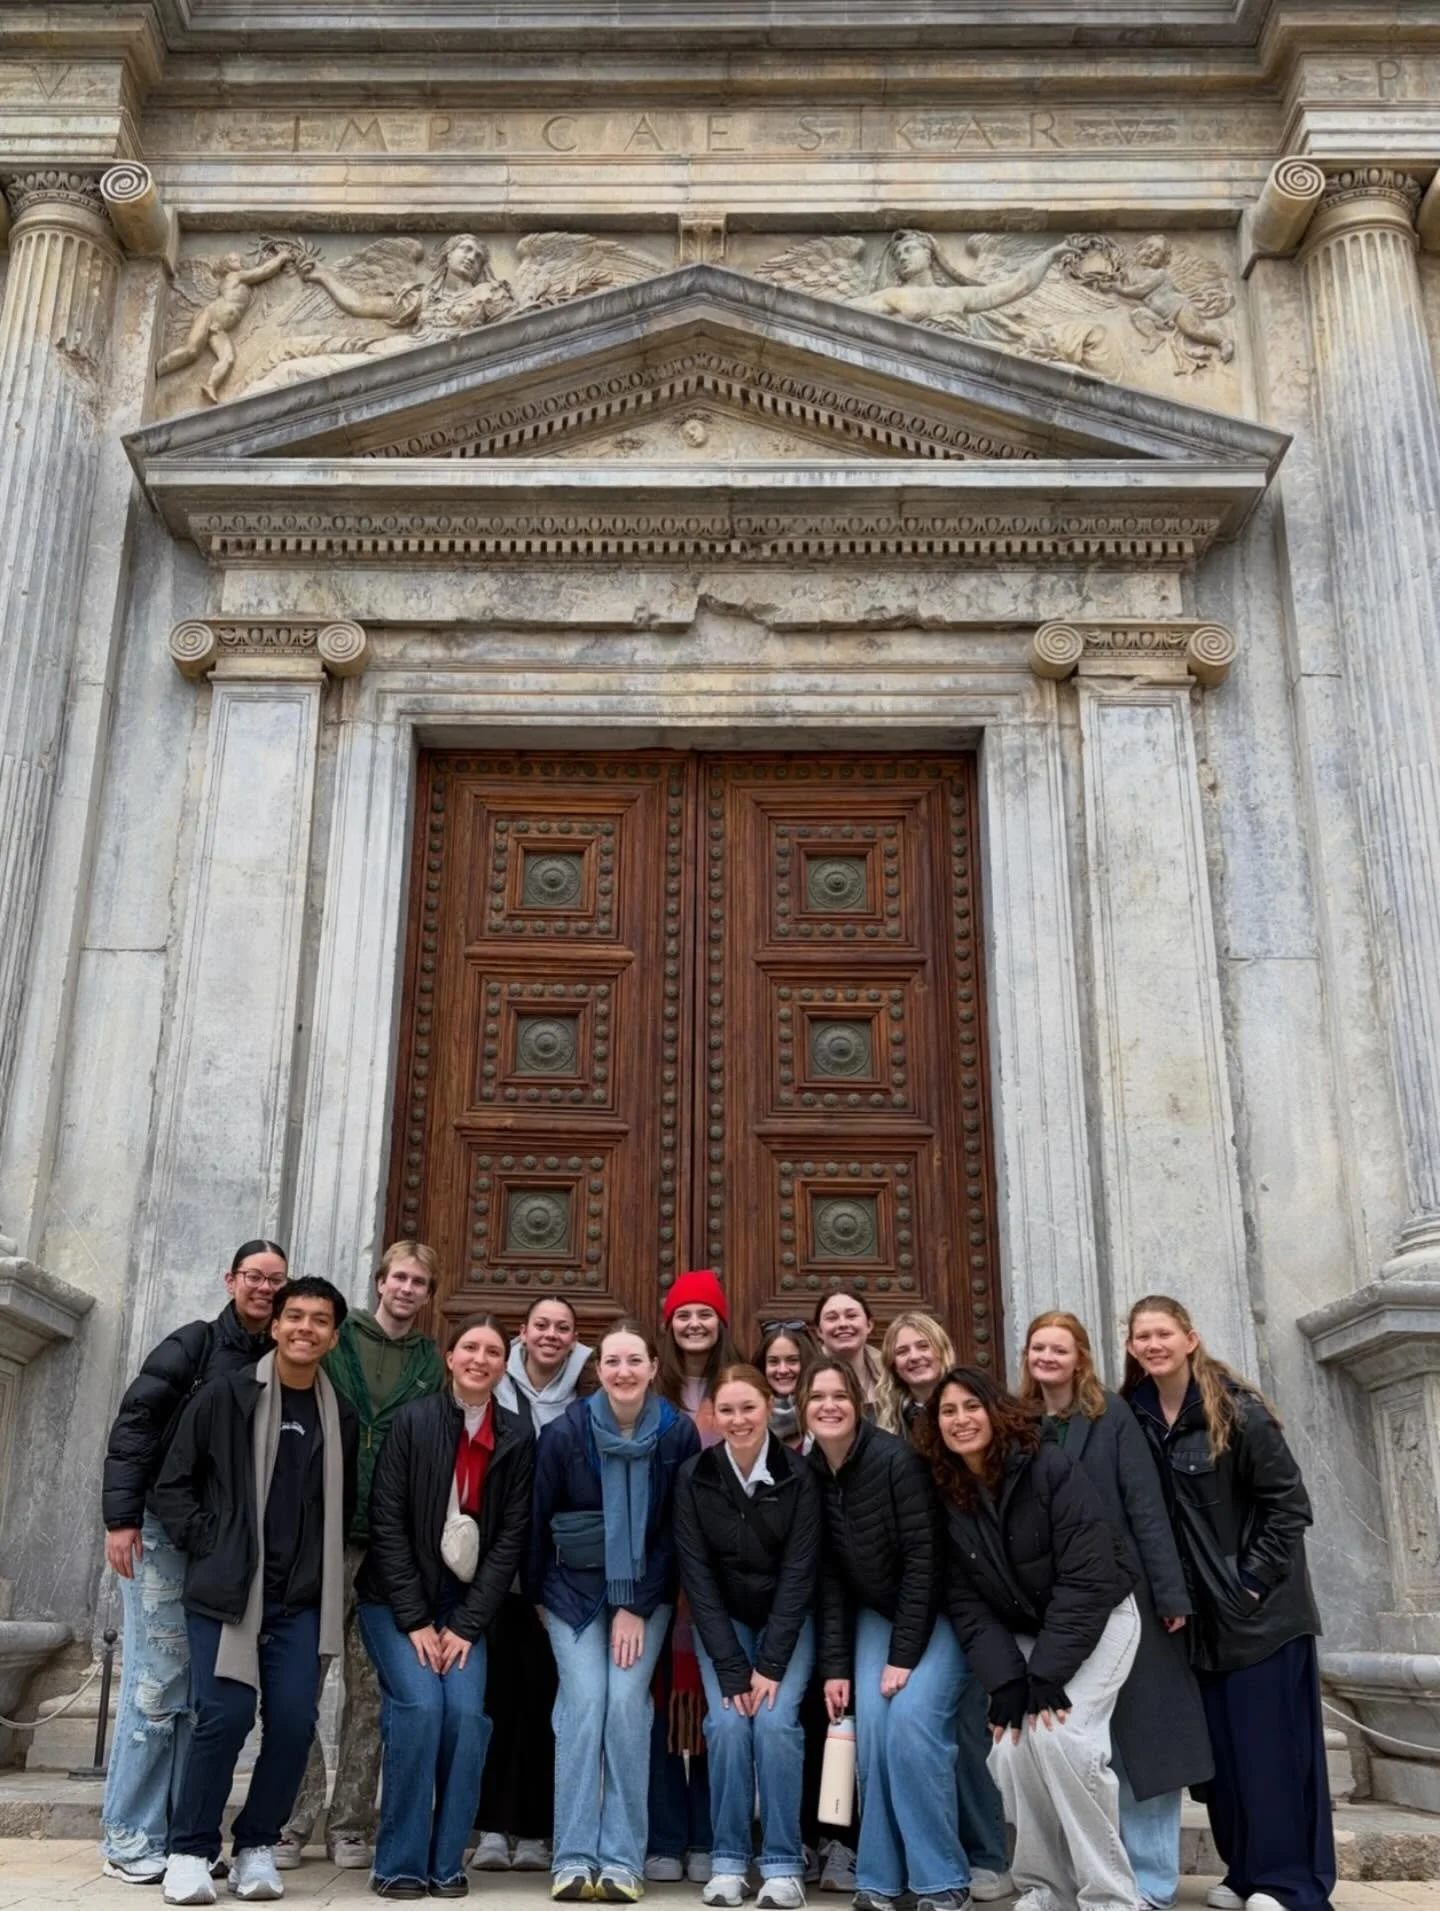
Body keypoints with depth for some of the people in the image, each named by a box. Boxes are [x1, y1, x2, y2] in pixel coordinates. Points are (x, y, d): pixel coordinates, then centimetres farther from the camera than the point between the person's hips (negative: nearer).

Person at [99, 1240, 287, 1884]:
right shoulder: (193, 1345, -2)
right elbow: (133, 1426, -8)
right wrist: (121, 1517, -15)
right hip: (165, 1534, -4)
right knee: (157, 1680, -4)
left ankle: (180, 1834, 12)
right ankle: (129, 1838, 5)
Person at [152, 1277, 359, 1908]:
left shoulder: (342, 1418, 9)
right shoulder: (225, 1395, -1)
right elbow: (173, 1484, 1)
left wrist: (321, 1564, 9)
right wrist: (208, 1545, -7)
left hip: (300, 1598, 3)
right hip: (224, 1589, -3)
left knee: (294, 1721, -5)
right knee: (226, 1714, -12)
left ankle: (256, 1846, 14)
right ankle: (190, 1851, 6)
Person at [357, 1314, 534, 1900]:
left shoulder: (518, 1437, -1)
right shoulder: (413, 1420, -8)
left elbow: (511, 1536, -2)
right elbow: (387, 1522, -9)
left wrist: (467, 1624, -8)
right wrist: (415, 1619, -13)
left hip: (465, 1604, 2)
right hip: (395, 1598, -2)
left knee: (466, 1713, -15)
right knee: (419, 1705, -20)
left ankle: (447, 1863, 2)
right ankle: (400, 1864, -5)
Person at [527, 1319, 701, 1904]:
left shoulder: (679, 1434, -11)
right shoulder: (565, 1432, -13)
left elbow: (676, 1529, -7)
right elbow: (538, 1519, -1)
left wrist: (637, 1606, -10)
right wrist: (537, 1596, 7)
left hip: (646, 1592, 0)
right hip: (574, 1589, 0)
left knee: (627, 1703, -12)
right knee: (584, 1703, -12)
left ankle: (622, 1860, -3)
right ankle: (573, 1859, -4)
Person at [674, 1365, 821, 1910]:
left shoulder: (797, 1476, -15)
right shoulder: (694, 1477, -13)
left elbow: (798, 1573, -14)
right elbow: (697, 1577, -12)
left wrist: (770, 1665, -20)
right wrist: (731, 1668, -18)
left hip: (786, 1621, -1)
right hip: (721, 1622, 1)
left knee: (776, 1722, -19)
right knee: (727, 1723, -18)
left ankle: (783, 1865, -6)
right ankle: (728, 1860, -2)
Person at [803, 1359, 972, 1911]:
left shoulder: (895, 1458, -22)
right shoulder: (807, 1474, -5)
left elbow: (923, 1557, -21)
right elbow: (826, 1575, 0)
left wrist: (904, 1654, -20)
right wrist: (835, 1664, -5)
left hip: (936, 1613, -5)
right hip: (874, 1614, 5)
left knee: (911, 1721, -19)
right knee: (871, 1728, -10)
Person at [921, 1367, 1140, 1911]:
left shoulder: (1049, 1469, -20)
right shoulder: (947, 1496, -6)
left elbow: (1087, 1577, -24)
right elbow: (966, 1603, -5)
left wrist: (1047, 1675, -25)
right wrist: (1005, 1679, -18)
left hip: (1097, 1619, -4)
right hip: (1022, 1635, 4)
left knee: (1058, 1736, -24)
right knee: (1010, 1748, -15)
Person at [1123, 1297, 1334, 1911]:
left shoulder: (1238, 1410, -14)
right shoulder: (1135, 1418, 2)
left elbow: (1288, 1502, -12)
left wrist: (1256, 1579, -15)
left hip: (1262, 1604, -5)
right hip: (1200, 1608, 5)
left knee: (1271, 1739, -1)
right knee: (1222, 1744, 9)